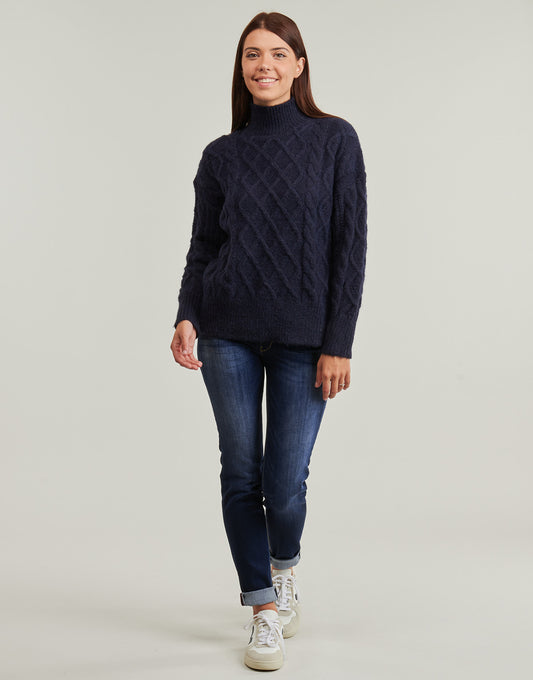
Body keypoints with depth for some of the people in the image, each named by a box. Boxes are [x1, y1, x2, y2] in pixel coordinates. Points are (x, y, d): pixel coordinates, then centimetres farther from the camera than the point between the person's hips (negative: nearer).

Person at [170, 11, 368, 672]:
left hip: (304, 337, -2)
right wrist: (186, 317, -9)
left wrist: (338, 343, -8)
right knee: (242, 474, 5)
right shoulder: (221, 154, 8)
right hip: (230, 333, 2)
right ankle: (264, 607, 23)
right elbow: (203, 247, 8)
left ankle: (284, 569, 33)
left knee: (286, 484, -2)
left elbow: (349, 245, -2)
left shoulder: (335, 140, 2)